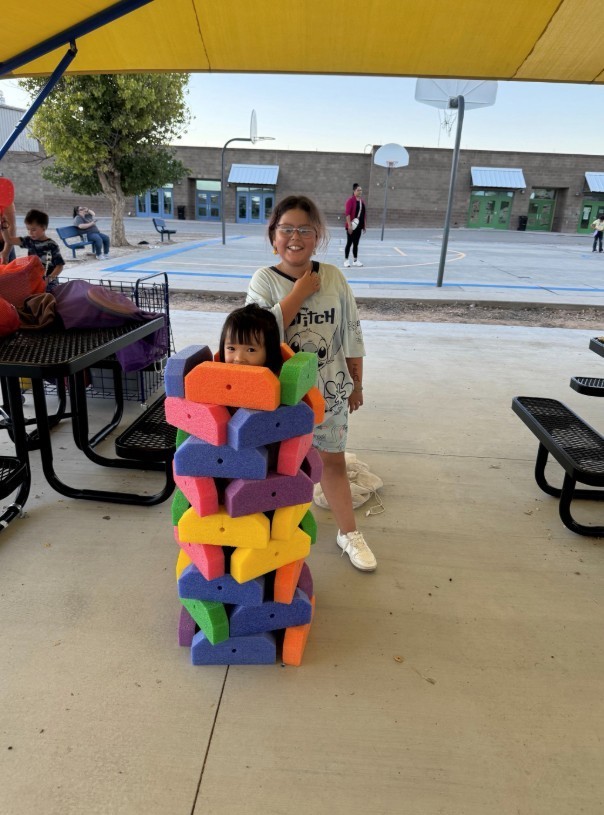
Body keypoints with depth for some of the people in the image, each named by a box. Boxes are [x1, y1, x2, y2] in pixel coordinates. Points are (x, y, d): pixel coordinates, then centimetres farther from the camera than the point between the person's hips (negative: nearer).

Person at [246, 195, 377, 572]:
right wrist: (300, 292, -21)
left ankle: (349, 533, 33)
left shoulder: (334, 276, -2)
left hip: (329, 389, 2)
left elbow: (352, 333, 5)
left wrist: (357, 383, 8)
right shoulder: (265, 279, -9)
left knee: (334, 460, 15)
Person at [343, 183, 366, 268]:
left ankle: (355, 260, 17)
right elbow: (347, 213, -15)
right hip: (352, 226, -7)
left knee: (356, 243, 11)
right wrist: (349, 225, -21)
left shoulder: (362, 201, 13)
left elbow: (364, 214, 17)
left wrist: (365, 225, 15)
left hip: (359, 226, 7)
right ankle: (346, 260, 6)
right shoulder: (350, 200, -9)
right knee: (349, 243, -1)